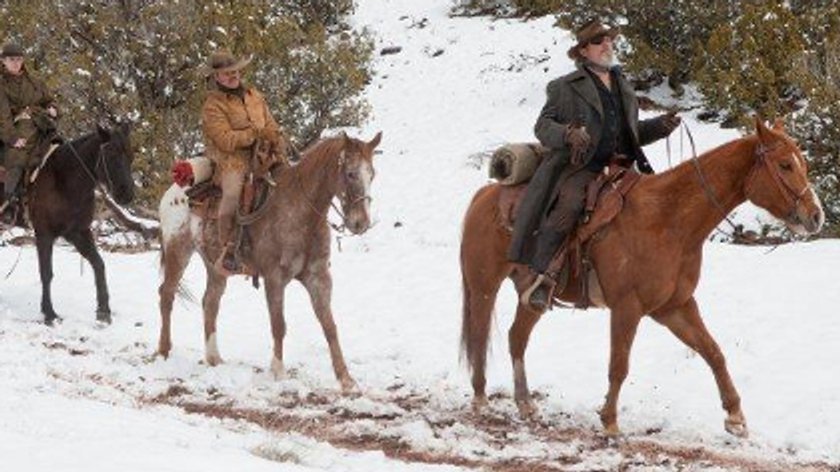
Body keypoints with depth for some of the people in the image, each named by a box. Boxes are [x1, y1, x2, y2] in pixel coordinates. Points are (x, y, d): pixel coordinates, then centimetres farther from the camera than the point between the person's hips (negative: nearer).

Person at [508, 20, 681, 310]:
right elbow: (543, 126, 3)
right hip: (580, 167, -6)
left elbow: (632, 132, 32)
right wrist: (567, 134, -18)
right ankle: (540, 278, -32)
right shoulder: (565, 88, 7)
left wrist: (660, 127, 14)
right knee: (568, 205, -33)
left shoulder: (623, 86, 26)